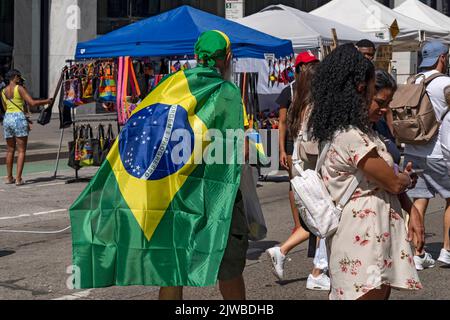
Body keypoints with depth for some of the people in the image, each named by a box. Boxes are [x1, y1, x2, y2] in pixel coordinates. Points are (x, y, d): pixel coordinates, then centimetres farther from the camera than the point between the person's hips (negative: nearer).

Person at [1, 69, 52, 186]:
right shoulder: (19, 88, -7)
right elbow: (32, 103, -14)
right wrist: (46, 101, 0)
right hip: (19, 118, -6)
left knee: (10, 150, 15)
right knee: (21, 150, -2)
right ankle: (18, 178, -8)